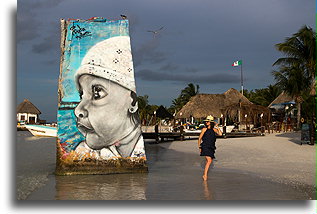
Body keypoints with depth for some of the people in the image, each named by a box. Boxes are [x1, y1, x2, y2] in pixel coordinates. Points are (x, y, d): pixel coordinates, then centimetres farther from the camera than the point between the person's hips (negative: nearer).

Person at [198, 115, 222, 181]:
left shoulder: (214, 129, 7)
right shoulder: (204, 129, -1)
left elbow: (220, 134, -9)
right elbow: (199, 138, 5)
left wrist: (217, 127, -5)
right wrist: (199, 147, 3)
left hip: (211, 148, 5)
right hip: (205, 147, -5)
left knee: (209, 161, 12)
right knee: (209, 161, -18)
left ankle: (205, 174, 26)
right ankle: (205, 175, -14)